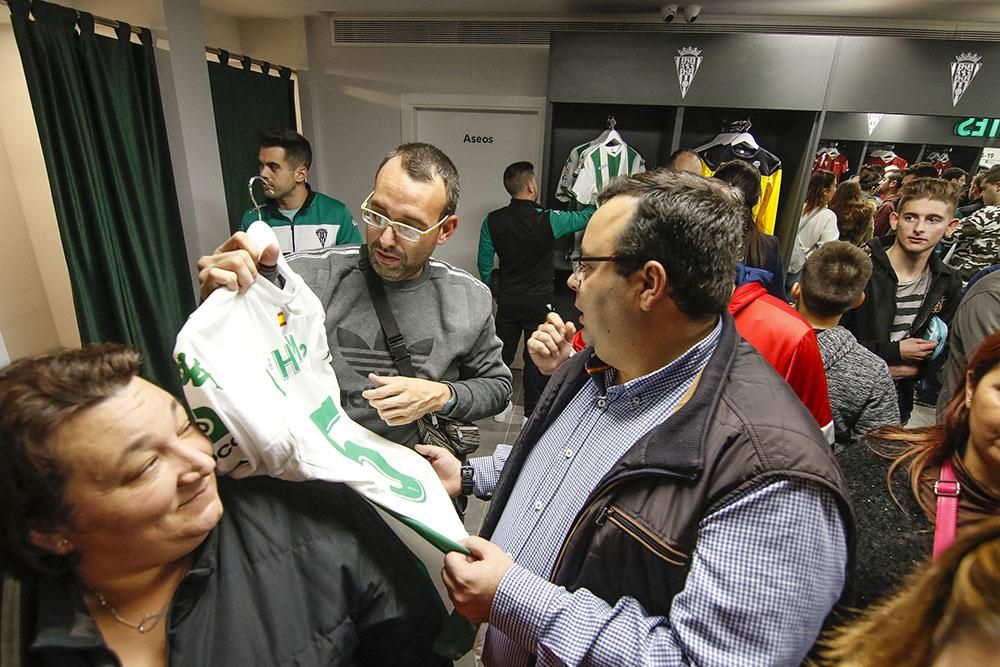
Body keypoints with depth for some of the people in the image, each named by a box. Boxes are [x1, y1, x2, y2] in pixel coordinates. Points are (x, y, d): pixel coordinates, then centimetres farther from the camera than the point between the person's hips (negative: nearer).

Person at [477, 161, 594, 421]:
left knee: (503, 352, 16)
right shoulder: (548, 221, -15)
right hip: (539, 302, -3)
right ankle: (532, 413, 20)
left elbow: (484, 263, -1)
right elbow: (585, 217, 1)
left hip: (507, 300, 3)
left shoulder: (493, 221, -7)